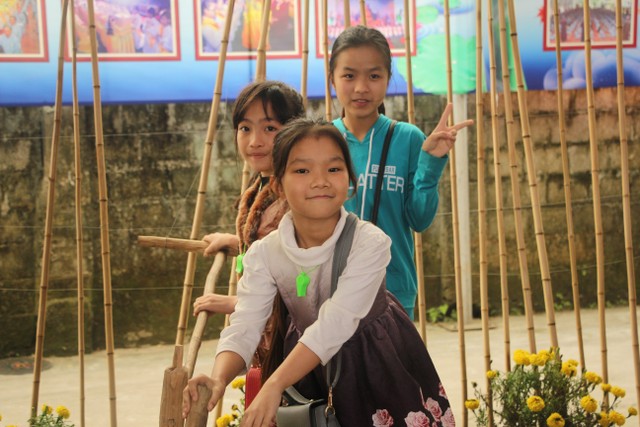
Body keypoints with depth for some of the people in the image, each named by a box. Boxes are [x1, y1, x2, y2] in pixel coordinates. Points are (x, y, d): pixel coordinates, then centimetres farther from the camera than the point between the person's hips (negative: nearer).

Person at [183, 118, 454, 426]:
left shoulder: (370, 243, -25)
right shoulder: (264, 254, -14)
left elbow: (335, 323, -34)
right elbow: (243, 328, -22)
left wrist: (274, 386, -43)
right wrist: (219, 380, -44)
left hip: (378, 362, -2)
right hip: (307, 363, 2)